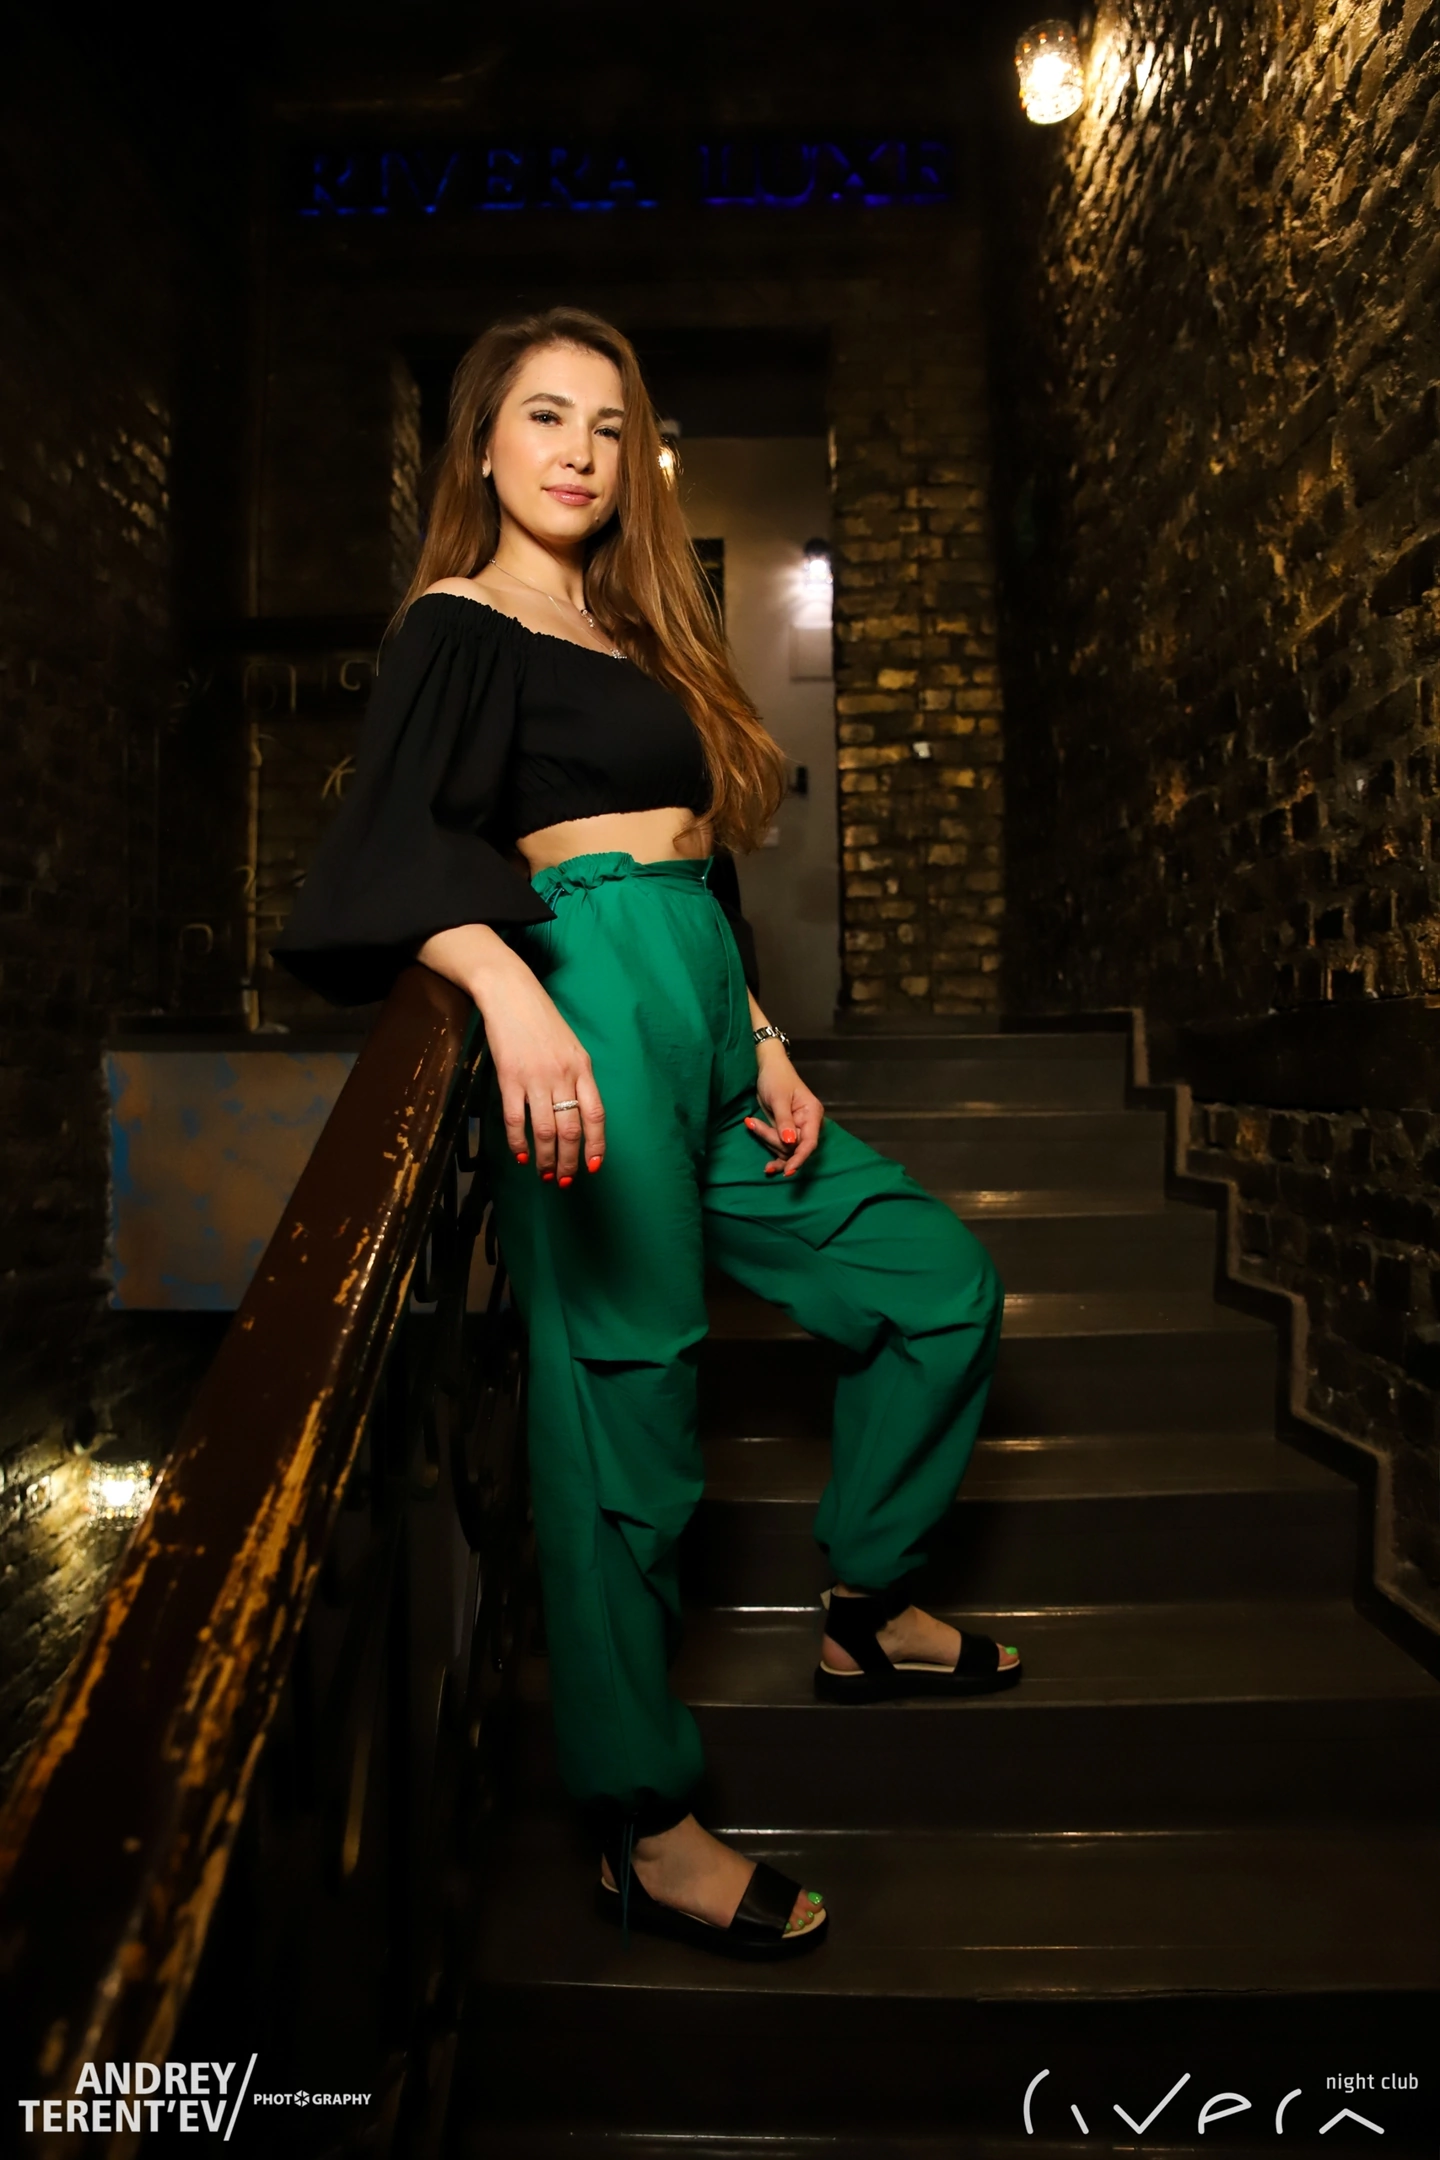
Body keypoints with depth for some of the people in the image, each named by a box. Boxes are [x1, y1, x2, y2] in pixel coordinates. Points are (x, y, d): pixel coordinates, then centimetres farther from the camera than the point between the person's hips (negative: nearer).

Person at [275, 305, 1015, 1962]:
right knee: (623, 1407, -7)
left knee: (941, 1285, 12)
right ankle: (641, 1827, 10)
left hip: (707, 1031, 9)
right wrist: (510, 990, -34)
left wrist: (765, 1044, 13)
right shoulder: (459, 626, 3)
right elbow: (393, 843, -15)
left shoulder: (630, 633, 26)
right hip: (592, 1015, -9)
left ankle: (865, 1610, 27)